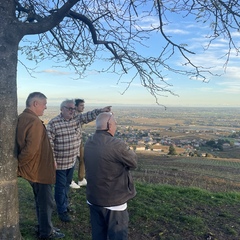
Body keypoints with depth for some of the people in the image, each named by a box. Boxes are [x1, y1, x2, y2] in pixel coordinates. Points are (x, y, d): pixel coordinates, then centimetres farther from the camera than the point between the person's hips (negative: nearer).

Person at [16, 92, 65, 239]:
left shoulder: (21, 118, 5)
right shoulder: (35, 122, -25)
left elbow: (22, 144, 11)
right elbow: (31, 150, -31)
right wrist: (18, 163, -16)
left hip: (33, 168, 10)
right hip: (39, 169, -10)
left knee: (41, 200, 24)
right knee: (46, 202, 9)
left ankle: (43, 227, 40)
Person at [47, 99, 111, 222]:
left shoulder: (77, 119, 0)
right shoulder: (53, 123, -16)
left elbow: (88, 116, -12)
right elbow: (49, 143, -16)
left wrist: (101, 110, -30)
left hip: (72, 161, 6)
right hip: (60, 162, -6)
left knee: (67, 184, 22)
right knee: (60, 187, 8)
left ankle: (65, 204, 41)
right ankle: (62, 210, 23)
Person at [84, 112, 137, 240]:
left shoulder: (88, 143, 0)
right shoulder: (116, 144, -25)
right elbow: (133, 163, -10)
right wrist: (128, 150, 7)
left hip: (93, 198, 7)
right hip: (113, 201, -7)